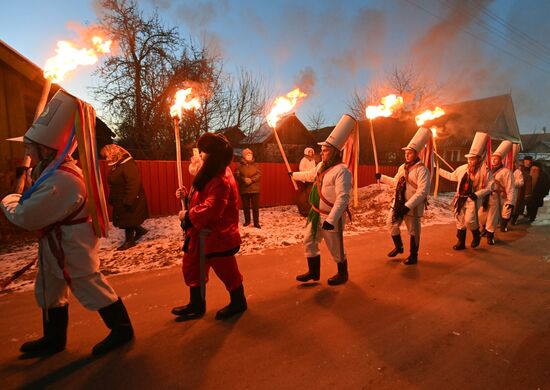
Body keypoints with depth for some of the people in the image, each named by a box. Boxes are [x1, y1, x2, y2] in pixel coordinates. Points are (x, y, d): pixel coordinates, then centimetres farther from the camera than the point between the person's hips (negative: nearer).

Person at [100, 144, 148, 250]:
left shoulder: (128, 165, -21)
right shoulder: (115, 165, 9)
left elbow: (133, 185, -26)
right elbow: (113, 185, 15)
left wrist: (128, 201, -26)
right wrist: (111, 199, 13)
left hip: (130, 201, -9)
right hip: (119, 201, 9)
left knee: (128, 221, 3)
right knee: (123, 220, 15)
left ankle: (129, 241, 18)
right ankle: (140, 230, 33)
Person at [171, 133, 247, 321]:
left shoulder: (221, 180, -25)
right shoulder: (211, 174, 10)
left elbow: (210, 208, -32)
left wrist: (188, 215, -19)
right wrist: (187, 195, 0)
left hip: (217, 235, -11)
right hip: (203, 233, 11)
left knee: (226, 270, 8)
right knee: (192, 268, 19)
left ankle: (238, 303, 31)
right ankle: (196, 305, 36)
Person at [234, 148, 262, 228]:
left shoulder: (255, 165, 8)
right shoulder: (240, 165, 5)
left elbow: (259, 174, -3)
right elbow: (236, 175, -3)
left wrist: (251, 180, -18)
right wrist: (244, 179, -20)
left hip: (254, 189, 0)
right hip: (244, 189, 0)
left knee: (256, 206, -2)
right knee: (246, 206, 9)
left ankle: (256, 222, 4)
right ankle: (247, 221, 25)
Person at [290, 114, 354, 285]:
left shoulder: (341, 171, -22)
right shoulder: (321, 166, 7)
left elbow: (343, 198, -29)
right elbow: (309, 175, 30)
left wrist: (331, 219, -36)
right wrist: (294, 174, 43)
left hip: (331, 217, -9)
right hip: (316, 214, 9)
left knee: (335, 248, 8)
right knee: (309, 242, 16)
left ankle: (342, 274, 33)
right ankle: (313, 272, 33)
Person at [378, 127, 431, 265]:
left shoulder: (421, 170, -17)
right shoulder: (402, 167, 9)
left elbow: (422, 192, -25)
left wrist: (407, 206, -29)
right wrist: (381, 177, 18)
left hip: (412, 207, -7)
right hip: (398, 204, 8)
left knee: (413, 231, 8)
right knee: (392, 224, 16)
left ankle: (413, 256, 27)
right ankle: (398, 247, 40)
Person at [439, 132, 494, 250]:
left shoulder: (485, 170, -8)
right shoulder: (463, 168, 6)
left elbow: (489, 187, -7)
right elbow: (452, 176, 19)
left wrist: (477, 194, -20)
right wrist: (439, 170, 18)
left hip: (473, 199, -5)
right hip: (461, 198, 5)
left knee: (469, 220, -16)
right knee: (460, 221, 10)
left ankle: (477, 236, 18)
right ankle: (461, 242, 23)